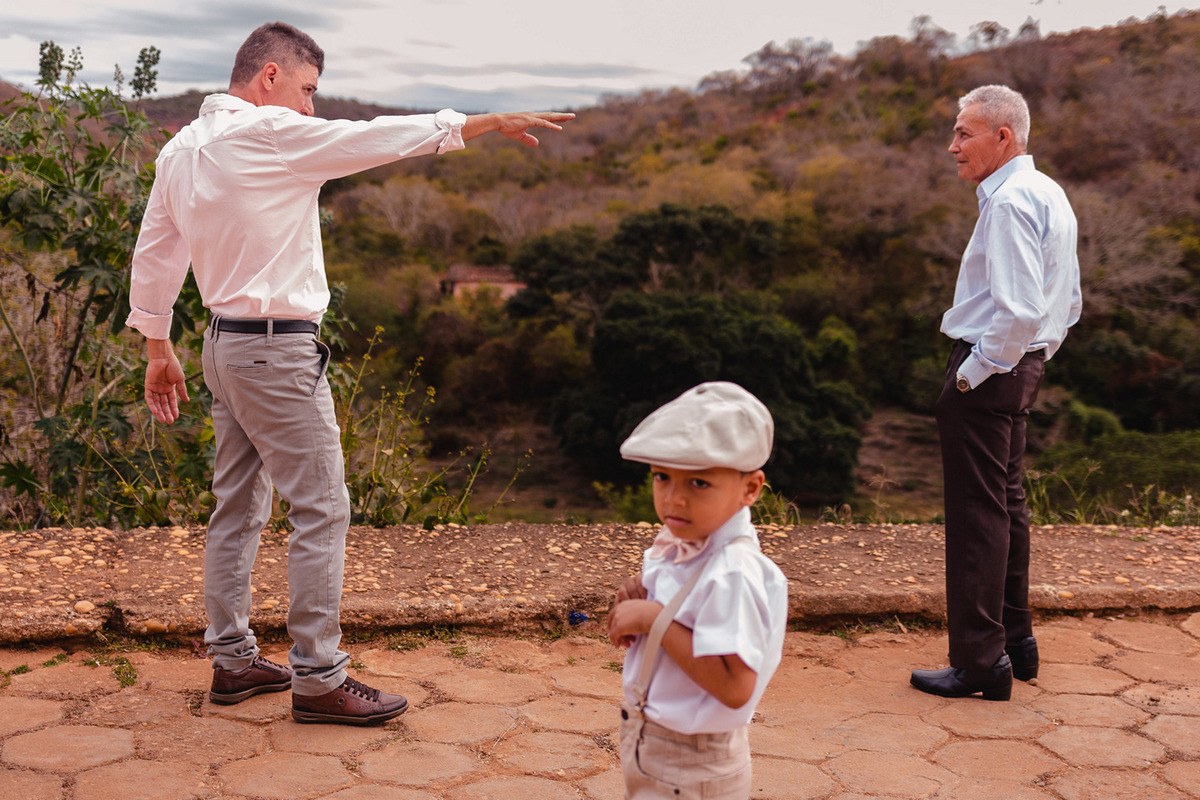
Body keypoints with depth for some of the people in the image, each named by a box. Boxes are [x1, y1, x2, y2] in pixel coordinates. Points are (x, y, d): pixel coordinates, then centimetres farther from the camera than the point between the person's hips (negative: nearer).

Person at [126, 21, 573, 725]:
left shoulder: (181, 150, 11)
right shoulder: (269, 133, -15)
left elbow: (154, 251, 15)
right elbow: (377, 138, -12)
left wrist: (158, 348, 22)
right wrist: (485, 122, -4)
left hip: (225, 344, 10)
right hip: (278, 352, -9)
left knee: (239, 508, 15)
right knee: (322, 510, -3)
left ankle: (233, 659, 24)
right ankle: (318, 679, 2)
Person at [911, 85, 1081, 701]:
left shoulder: (1009, 203, -18)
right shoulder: (1050, 195, 15)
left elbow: (1020, 312, -27)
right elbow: (1068, 304, 21)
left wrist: (973, 373, -17)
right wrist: (1033, 361, 19)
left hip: (986, 373, -11)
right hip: (1021, 369, 11)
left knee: (977, 515, -5)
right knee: (1007, 506, 18)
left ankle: (980, 662, 1)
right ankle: (1016, 641, 27)